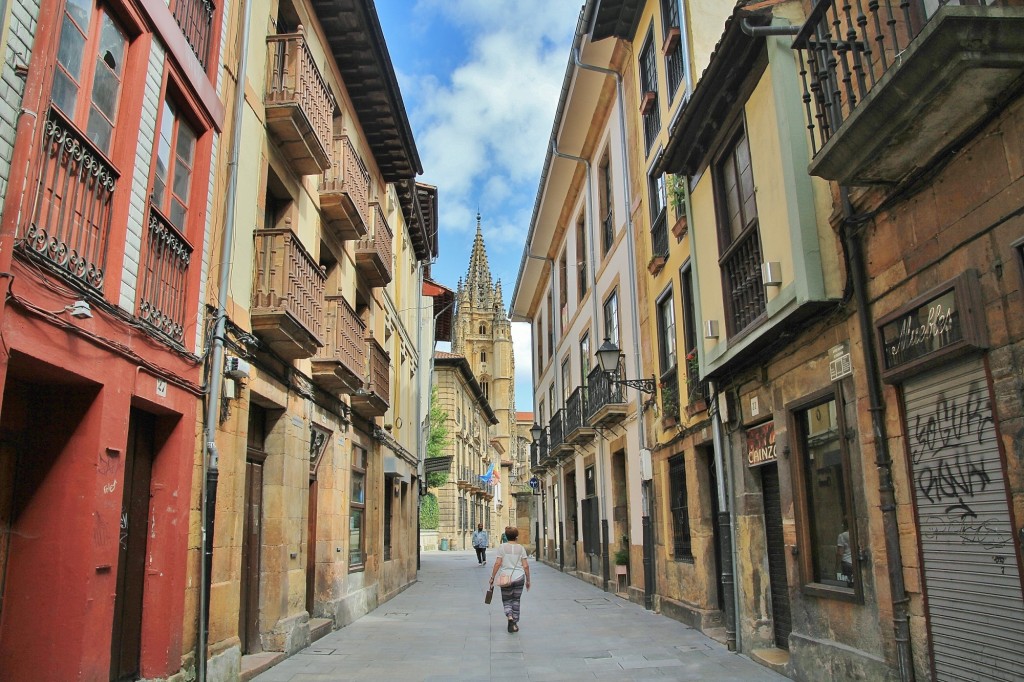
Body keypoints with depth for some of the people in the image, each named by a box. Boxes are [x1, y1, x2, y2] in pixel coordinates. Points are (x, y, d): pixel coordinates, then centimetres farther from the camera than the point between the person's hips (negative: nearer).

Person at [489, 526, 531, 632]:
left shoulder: (502, 547, -3)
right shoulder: (521, 548, 1)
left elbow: (497, 564, -7)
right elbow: (525, 566, 0)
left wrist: (492, 577, 0)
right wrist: (528, 580, 9)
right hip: (519, 578, 1)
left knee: (506, 600, 12)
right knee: (516, 601, 14)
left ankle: (510, 616, -14)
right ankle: (514, 624, 16)